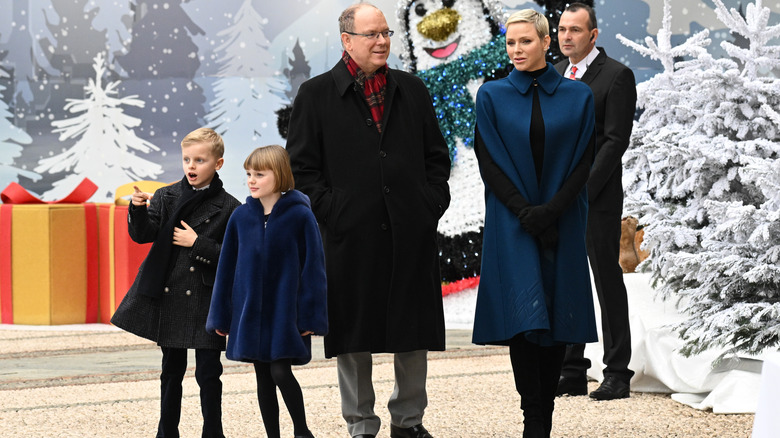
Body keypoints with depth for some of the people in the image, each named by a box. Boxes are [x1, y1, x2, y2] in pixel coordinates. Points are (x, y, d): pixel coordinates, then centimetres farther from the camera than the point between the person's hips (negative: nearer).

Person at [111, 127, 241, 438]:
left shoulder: (229, 208, -4)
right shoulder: (166, 197, 5)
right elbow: (142, 235, -4)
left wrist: (197, 244, -13)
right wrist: (139, 210, -23)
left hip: (206, 303, -3)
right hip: (167, 297, 3)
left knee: (208, 373, -2)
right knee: (171, 370, 13)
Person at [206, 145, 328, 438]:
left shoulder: (299, 215, -8)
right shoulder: (241, 217, 3)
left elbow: (313, 267, -6)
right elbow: (227, 268, 8)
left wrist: (310, 315, -8)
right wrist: (221, 316, 8)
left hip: (285, 314, -4)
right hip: (250, 313, 4)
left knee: (281, 372, -9)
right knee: (263, 378, 9)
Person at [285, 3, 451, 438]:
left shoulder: (412, 90, 12)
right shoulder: (317, 95, 2)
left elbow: (437, 155, 15)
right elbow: (302, 166, 0)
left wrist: (431, 203, 3)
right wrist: (331, 211, -8)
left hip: (411, 236, 3)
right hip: (351, 236, -3)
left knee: (414, 333, 7)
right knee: (354, 336, 4)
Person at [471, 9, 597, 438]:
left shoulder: (577, 96, 4)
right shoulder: (492, 95, 3)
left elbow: (584, 160, 1)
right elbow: (489, 162, -1)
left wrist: (552, 209, -11)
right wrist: (525, 211, -11)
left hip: (562, 222, 1)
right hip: (512, 223, -1)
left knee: (557, 319, 1)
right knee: (524, 318, -9)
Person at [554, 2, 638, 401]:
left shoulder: (616, 76, -6)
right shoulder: (552, 75, 15)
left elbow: (616, 140, -12)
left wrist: (582, 189, -16)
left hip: (596, 196, -6)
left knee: (608, 281, -2)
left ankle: (617, 374, 3)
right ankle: (572, 373, 13)